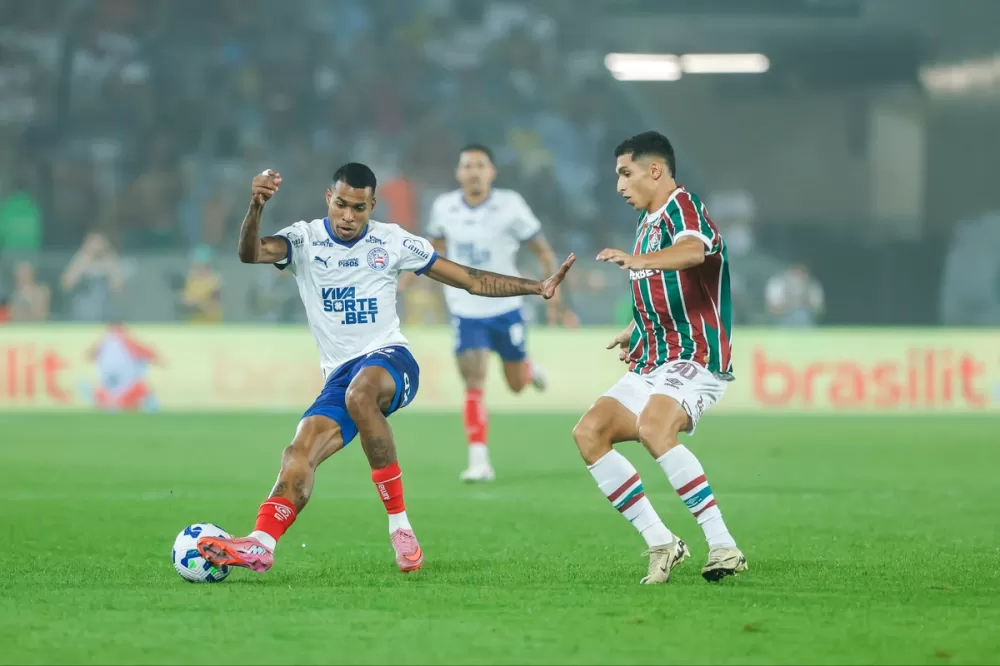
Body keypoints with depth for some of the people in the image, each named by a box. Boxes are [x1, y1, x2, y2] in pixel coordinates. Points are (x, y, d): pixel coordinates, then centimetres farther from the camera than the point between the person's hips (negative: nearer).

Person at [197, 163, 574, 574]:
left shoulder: (392, 242, 4)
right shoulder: (305, 239, 3)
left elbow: (473, 281, 9)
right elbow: (249, 254, -18)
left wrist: (537, 288, 1)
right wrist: (256, 206, -38)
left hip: (389, 359, -3)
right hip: (340, 375, 3)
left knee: (360, 391, -37)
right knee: (300, 453, -22)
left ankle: (400, 525, -32)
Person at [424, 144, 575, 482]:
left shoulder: (510, 206, -14)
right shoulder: (444, 207, -5)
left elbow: (543, 251, -5)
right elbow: (436, 245, 15)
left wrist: (553, 291, -14)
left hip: (505, 308, 0)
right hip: (465, 312, 0)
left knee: (516, 384, 13)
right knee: (473, 385, -13)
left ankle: (529, 369, 51)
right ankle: (479, 461, -10)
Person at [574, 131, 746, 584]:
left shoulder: (683, 207, -10)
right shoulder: (648, 222, 21)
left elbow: (693, 250, -36)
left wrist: (637, 260, -51)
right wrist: (634, 333, 29)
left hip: (696, 358, -10)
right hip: (651, 363, 10)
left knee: (653, 427, -35)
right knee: (589, 433, -4)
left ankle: (722, 545, -33)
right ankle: (661, 543, -4)